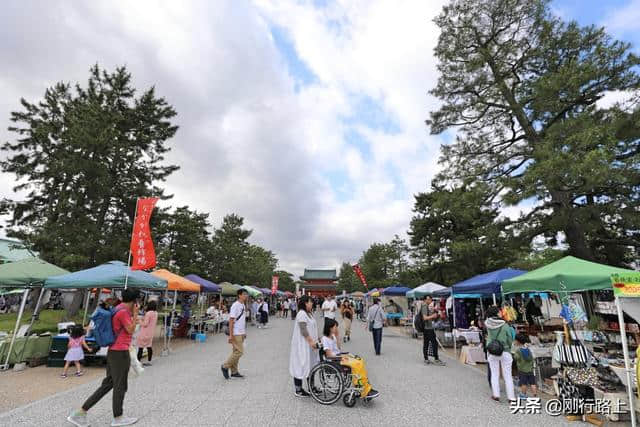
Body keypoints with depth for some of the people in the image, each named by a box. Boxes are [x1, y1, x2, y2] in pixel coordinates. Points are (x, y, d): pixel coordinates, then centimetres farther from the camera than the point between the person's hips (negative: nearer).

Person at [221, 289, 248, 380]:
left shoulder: (243, 305, 11)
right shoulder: (235, 306, -16)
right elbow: (231, 320, -18)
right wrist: (230, 335, -20)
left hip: (241, 333, 9)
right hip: (236, 334, -9)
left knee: (236, 352, 13)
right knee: (239, 351, -8)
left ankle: (234, 372, 22)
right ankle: (225, 367, 8)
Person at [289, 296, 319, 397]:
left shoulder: (308, 313, 14)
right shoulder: (301, 314, -18)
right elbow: (303, 330, -23)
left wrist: (315, 340, 14)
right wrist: (311, 341, -22)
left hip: (308, 344, 10)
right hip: (302, 345, -10)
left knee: (308, 366, 14)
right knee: (300, 366, 0)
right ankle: (298, 390, 10)